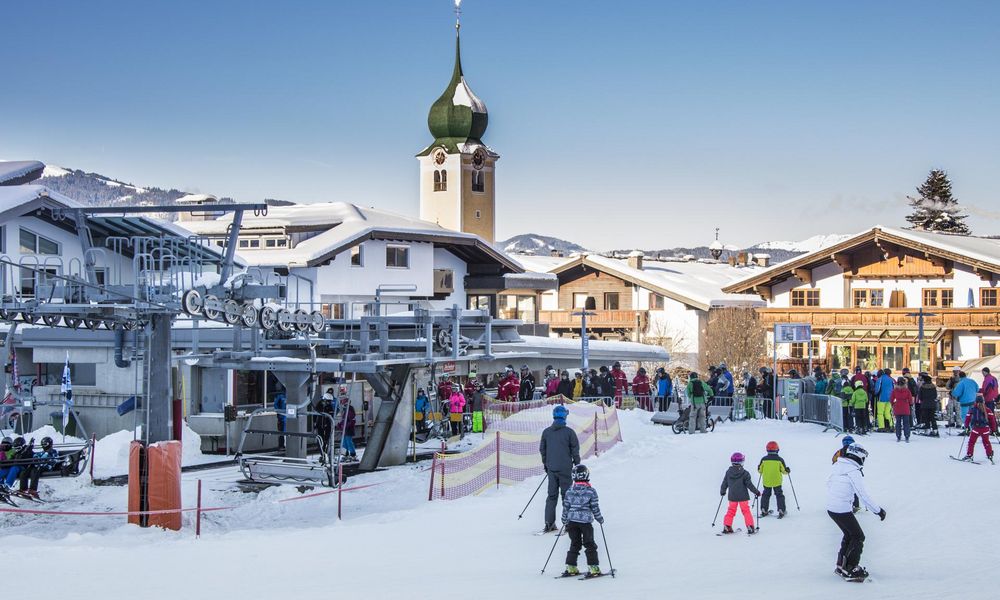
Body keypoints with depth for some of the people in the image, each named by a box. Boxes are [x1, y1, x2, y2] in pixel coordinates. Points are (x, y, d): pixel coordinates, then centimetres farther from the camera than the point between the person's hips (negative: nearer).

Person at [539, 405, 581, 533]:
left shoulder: (546, 432, 2)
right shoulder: (569, 432, -9)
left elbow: (542, 449, 11)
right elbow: (575, 450, -4)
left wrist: (545, 464, 24)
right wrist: (577, 464, 10)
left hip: (551, 468, 3)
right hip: (565, 468, -3)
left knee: (552, 495, 11)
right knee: (566, 494, 4)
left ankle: (549, 523, 7)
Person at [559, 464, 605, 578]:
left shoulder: (569, 491, 3)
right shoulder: (591, 491, -8)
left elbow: (566, 507, 6)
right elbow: (595, 507, -5)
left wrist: (565, 521, 18)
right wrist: (600, 519, 10)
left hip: (572, 521, 4)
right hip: (586, 521, -4)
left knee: (575, 544, 14)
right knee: (590, 545, 5)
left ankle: (570, 567, 12)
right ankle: (593, 568, 2)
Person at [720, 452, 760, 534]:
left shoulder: (728, 472, -3)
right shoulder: (744, 473, -13)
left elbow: (724, 484, 6)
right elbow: (749, 484, -11)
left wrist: (722, 491, 23)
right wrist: (756, 492, 1)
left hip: (732, 496, 3)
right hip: (743, 496, -3)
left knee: (731, 511, 13)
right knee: (746, 511, 7)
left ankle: (727, 526, 9)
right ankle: (750, 527, 4)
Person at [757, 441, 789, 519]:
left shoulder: (764, 459, -8)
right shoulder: (779, 460, -11)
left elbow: (760, 470, 1)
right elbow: (784, 470, -4)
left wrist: (758, 467, 24)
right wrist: (788, 470, 18)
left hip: (766, 482, 2)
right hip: (777, 482, -1)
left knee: (766, 495, 17)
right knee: (779, 495, 11)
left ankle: (763, 510, 18)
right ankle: (781, 511, 6)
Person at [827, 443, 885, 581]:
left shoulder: (837, 466, 6)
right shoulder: (854, 471, -19)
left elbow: (829, 484, 18)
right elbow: (863, 494, -19)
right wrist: (878, 510, -12)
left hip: (831, 507, 8)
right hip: (843, 510, -8)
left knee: (849, 534, 24)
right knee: (858, 537, 7)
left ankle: (841, 565, 29)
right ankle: (850, 570, 9)